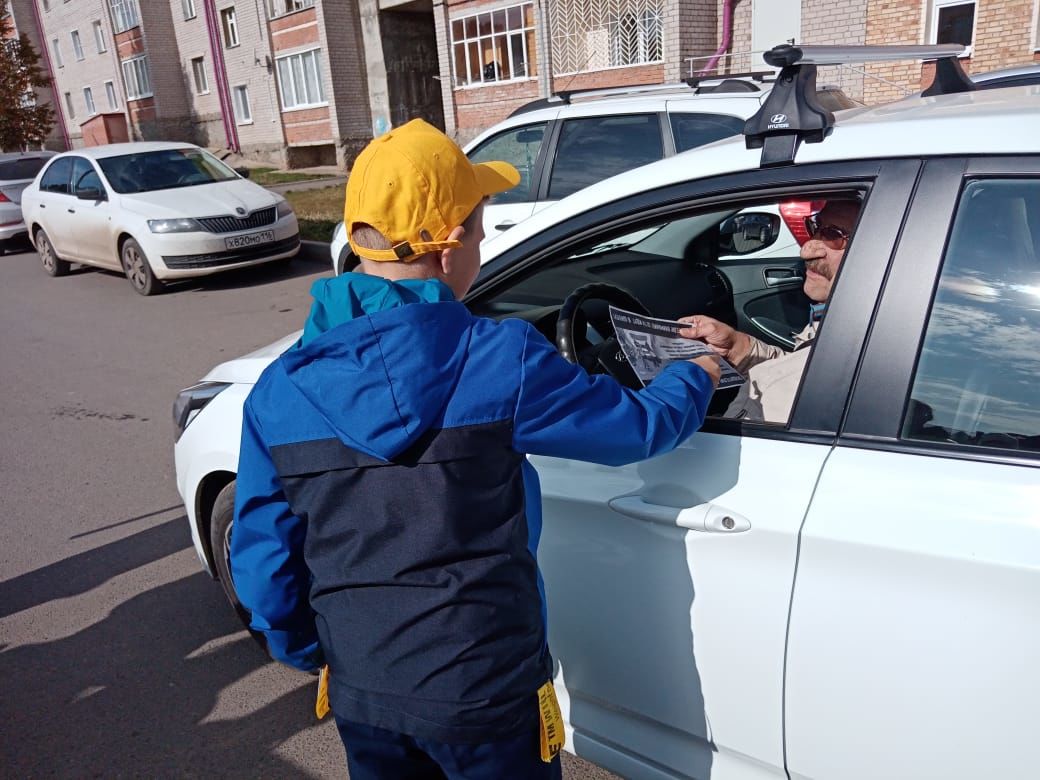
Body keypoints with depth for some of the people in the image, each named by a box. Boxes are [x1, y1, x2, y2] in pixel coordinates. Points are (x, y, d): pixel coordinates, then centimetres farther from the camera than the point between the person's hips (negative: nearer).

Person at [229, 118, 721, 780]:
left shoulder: (280, 389, -10)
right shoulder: (498, 360, -22)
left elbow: (262, 557, -4)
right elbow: (638, 427, -10)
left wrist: (306, 649, 15)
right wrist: (698, 377, 11)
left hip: (361, 695, 4)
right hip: (485, 692, -4)